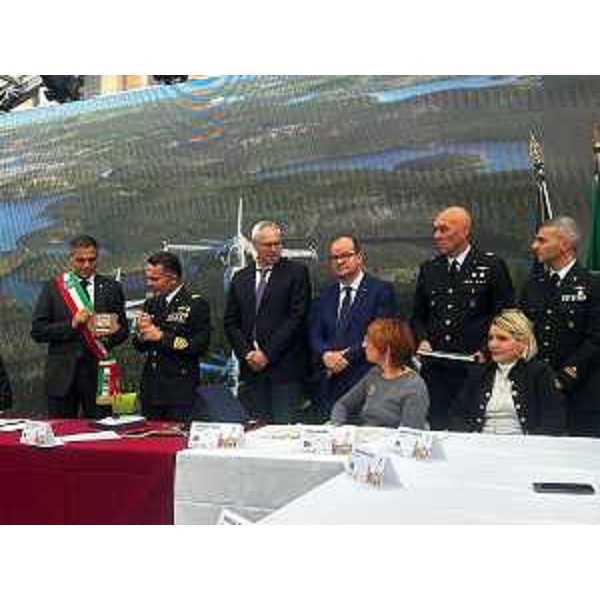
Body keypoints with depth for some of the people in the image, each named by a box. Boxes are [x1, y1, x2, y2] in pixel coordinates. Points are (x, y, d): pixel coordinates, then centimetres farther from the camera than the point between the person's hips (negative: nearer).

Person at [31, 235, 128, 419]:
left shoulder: (111, 288, 7)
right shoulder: (53, 287, 4)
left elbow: (124, 329, 8)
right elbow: (37, 331, -1)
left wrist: (113, 332, -15)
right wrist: (71, 325, -14)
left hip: (98, 371, 1)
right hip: (62, 374, 0)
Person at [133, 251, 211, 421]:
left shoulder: (196, 304, -7)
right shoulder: (151, 304, 14)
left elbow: (200, 345, -17)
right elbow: (139, 347, 18)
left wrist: (161, 337, -17)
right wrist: (141, 334, -5)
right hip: (150, 390, 6)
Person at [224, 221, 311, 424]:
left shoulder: (296, 273, 0)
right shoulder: (240, 278, 14)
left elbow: (297, 318, -8)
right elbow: (230, 323, 12)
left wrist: (267, 353, -11)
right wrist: (246, 353, -4)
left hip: (284, 367, -4)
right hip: (251, 369, 4)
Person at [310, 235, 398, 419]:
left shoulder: (381, 290, 0)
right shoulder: (326, 295, 17)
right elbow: (315, 335, 12)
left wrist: (348, 355, -12)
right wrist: (326, 354, -9)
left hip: (366, 380, -4)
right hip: (330, 382, 5)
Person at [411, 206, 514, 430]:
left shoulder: (492, 266, -1)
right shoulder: (428, 269, 13)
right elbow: (417, 316, 19)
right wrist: (423, 340, 1)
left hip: (474, 369, -3)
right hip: (435, 369, 4)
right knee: (435, 429, 4)